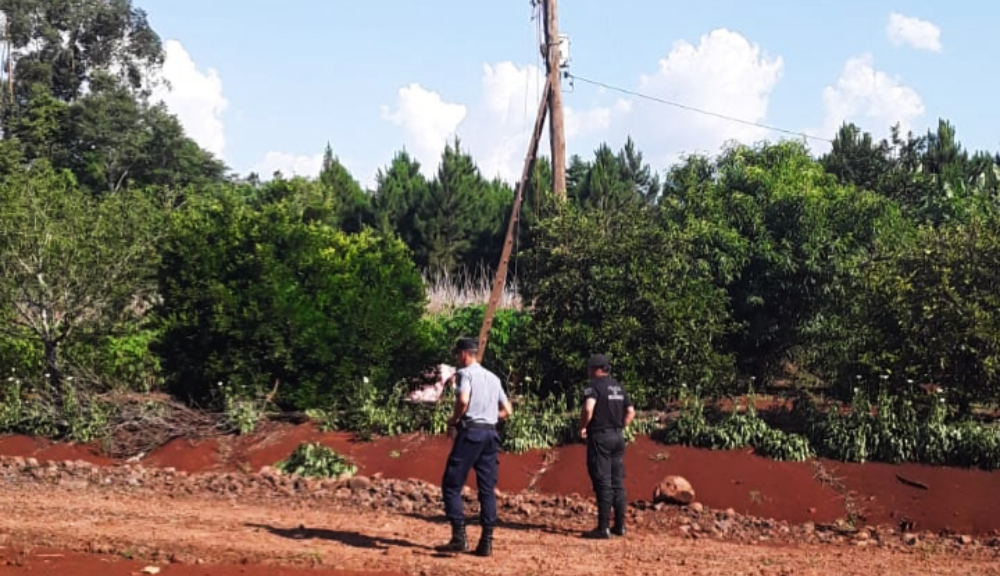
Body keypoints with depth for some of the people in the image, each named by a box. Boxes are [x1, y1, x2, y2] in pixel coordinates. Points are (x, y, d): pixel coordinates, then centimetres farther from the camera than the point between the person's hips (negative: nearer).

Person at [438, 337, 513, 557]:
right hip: (490, 433, 7)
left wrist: (453, 421, -6)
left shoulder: (466, 373, -3)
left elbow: (463, 400, -21)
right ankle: (486, 542, 3)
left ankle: (459, 537, -10)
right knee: (488, 489, 6)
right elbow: (507, 411, 19)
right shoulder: (493, 378, 18)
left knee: (452, 485, -1)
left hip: (470, 432, -7)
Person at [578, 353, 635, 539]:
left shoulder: (594, 386, -9)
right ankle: (620, 526, 15)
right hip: (618, 437, 7)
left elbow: (588, 409, -24)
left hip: (599, 437, -7)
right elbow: (631, 412, 16)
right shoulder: (618, 386, 14)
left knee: (603, 483, -7)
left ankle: (603, 528, -8)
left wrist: (582, 427, -10)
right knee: (617, 482, 11)